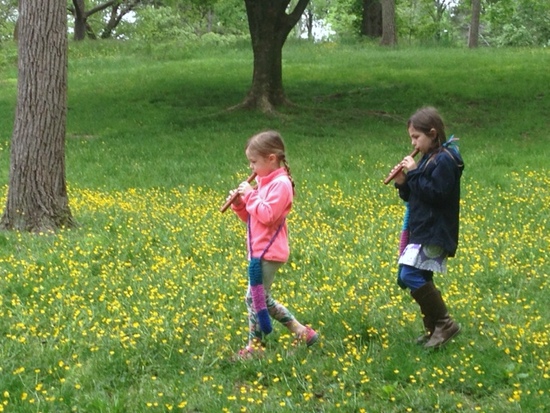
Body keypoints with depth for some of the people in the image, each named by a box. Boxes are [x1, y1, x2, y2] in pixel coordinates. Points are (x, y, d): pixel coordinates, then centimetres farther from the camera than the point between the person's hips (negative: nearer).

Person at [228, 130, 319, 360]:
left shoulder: (280, 184, -14)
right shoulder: (265, 183, 15)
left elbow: (267, 215, -24)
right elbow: (251, 217, 18)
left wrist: (251, 195, -18)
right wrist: (239, 204, 1)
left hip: (268, 253, -10)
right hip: (260, 251, 10)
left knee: (254, 298, -6)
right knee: (263, 299, 15)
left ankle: (255, 346, 3)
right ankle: (301, 332, 21)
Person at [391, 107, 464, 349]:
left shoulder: (445, 160, -14)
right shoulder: (428, 159, 16)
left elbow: (436, 193, -23)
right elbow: (413, 196, 19)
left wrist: (414, 174, -18)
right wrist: (403, 183, 0)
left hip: (434, 233, -10)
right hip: (420, 231, 10)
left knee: (411, 276, -18)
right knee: (416, 280, 9)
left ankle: (445, 323, -8)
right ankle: (433, 329, 19)